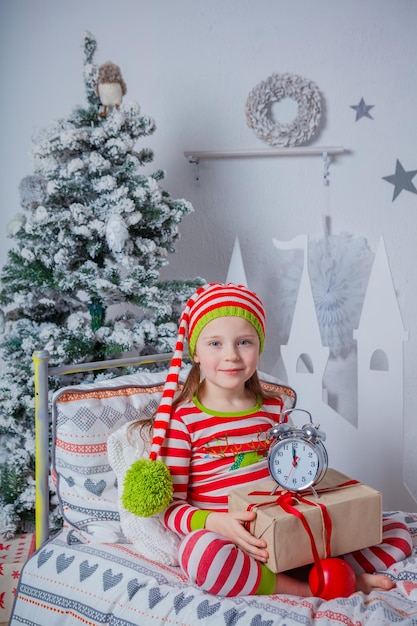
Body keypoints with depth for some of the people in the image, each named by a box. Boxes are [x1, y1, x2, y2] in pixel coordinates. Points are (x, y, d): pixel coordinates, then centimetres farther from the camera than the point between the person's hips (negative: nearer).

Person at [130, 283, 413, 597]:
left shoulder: (274, 409, 9)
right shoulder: (182, 418, -6)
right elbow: (170, 505, -7)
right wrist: (215, 522, -27)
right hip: (222, 536, -4)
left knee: (398, 532, -2)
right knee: (202, 550, -41)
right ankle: (314, 589, -22)